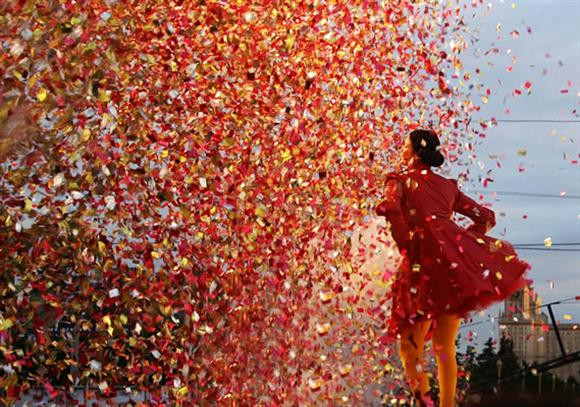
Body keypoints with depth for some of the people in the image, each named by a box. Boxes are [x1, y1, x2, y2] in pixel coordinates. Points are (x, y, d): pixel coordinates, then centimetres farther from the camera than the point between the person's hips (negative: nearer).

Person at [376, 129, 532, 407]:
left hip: (424, 256, -5)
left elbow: (390, 208, -11)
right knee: (444, 347, 12)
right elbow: (486, 217, 26)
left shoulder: (400, 180, 12)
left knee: (409, 344, 3)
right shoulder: (448, 185, 26)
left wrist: (406, 246, -6)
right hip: (456, 255, 5)